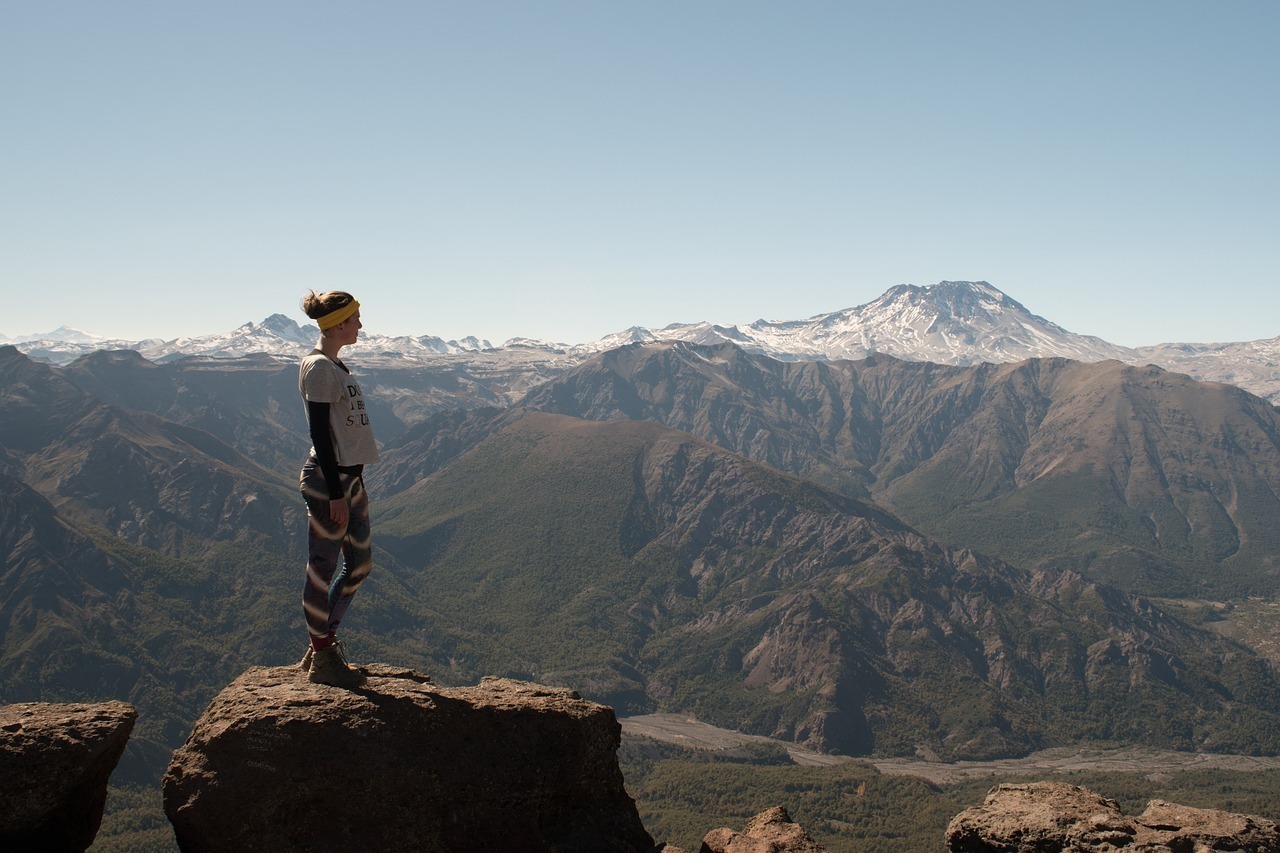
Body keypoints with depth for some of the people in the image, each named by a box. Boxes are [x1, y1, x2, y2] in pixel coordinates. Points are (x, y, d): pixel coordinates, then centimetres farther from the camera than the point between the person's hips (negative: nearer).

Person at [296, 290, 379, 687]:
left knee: (359, 564, 15)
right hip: (328, 479, -10)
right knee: (323, 569, 1)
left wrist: (352, 482, 18)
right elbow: (319, 432, -17)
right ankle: (322, 661, 12)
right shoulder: (318, 367, -14)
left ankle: (321, 644, 26)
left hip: (350, 476, 10)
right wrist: (336, 491, -18)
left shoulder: (335, 366, 15)